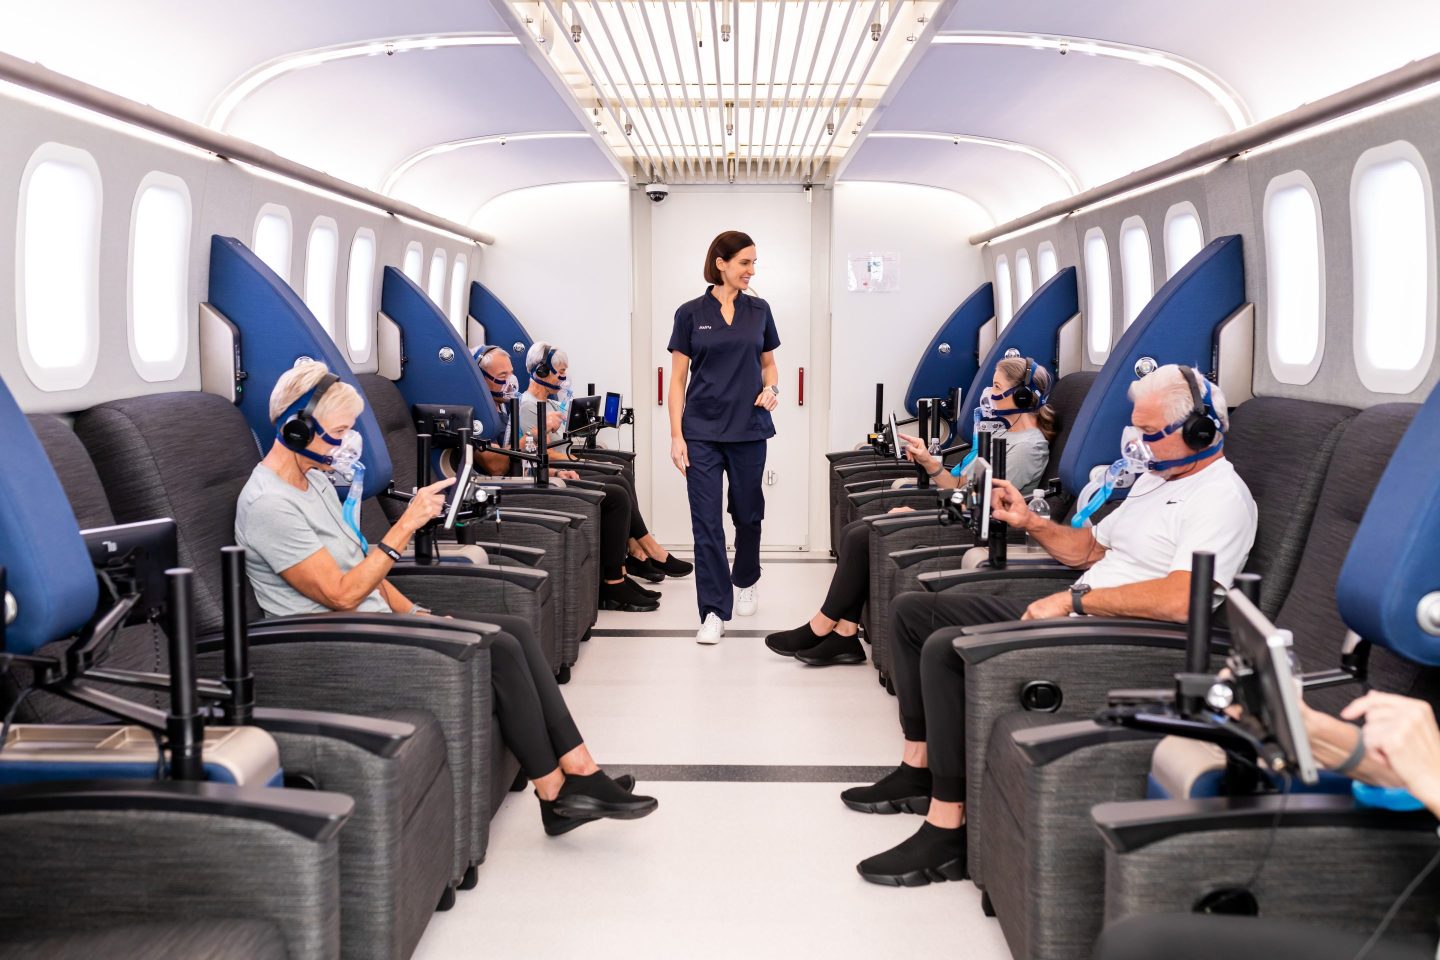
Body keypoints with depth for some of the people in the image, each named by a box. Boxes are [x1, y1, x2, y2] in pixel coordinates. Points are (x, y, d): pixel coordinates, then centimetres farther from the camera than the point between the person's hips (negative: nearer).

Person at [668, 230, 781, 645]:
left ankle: (746, 581, 39)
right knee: (706, 521, -5)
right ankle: (714, 611, 0)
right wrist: (676, 435, -7)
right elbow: (678, 379, -1)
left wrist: (771, 388, -7)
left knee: (747, 512, 14)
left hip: (749, 429, 2)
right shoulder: (691, 313, -1)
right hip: (703, 431, -2)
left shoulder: (759, 310, 6)